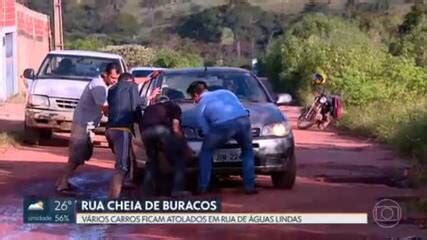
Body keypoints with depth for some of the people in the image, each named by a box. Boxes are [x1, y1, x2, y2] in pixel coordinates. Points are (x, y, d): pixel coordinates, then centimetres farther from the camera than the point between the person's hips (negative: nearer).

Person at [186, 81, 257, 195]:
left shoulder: (200, 106, 23)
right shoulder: (225, 92, 34)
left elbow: (206, 131, 17)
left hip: (223, 125, -3)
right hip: (243, 120, 3)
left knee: (206, 152, 19)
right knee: (248, 151, 27)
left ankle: (202, 187, 16)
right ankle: (249, 186, 21)